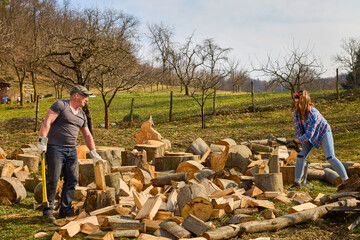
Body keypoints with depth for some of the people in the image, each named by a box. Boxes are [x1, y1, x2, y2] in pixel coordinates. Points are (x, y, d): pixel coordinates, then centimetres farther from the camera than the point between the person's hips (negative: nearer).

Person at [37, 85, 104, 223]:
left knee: (72, 180, 3)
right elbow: (46, 122, -12)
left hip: (71, 150, 7)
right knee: (53, 180, -7)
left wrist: (94, 153, 17)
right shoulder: (60, 105, -5)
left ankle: (65, 209, 12)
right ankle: (48, 211, 1)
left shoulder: (82, 115, 17)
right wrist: (42, 141, -19)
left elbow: (87, 135, 22)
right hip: (55, 148, -7)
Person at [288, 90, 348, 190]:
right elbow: (298, 129, -6)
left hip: (323, 133, -6)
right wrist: (299, 144, -11)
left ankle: (346, 180, -5)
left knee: (330, 157, -14)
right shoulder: (296, 113, -16)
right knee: (300, 156, -3)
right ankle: (297, 182, 8)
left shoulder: (313, 114, -37)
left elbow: (309, 133, -34)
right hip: (310, 136, 6)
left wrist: (297, 141, -30)